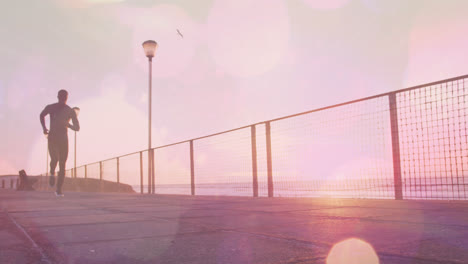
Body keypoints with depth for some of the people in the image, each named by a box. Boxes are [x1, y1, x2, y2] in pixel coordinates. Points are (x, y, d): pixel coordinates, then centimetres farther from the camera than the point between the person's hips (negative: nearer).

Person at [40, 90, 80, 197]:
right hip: (52, 138, 0)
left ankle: (59, 190, 5)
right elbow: (42, 115, 24)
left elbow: (77, 128, 4)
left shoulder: (70, 111, 2)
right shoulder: (50, 107, 3)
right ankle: (52, 173, 10)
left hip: (64, 139, 1)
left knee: (62, 165, -3)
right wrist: (44, 127, 8)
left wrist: (68, 125, -17)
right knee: (55, 159, -24)